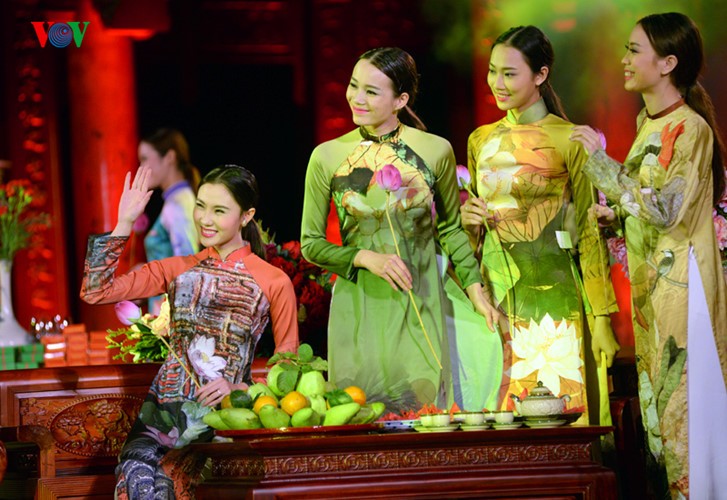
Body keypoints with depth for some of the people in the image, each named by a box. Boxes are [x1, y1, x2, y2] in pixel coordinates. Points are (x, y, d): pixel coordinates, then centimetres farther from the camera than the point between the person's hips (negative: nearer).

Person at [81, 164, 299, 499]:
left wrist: (238, 388, -9)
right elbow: (95, 292, 6)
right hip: (166, 407, 2)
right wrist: (124, 224, 3)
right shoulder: (177, 270, 14)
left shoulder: (275, 283, 6)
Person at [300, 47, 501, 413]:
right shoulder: (327, 157, -3)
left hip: (419, 304, 0)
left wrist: (474, 287, 3)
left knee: (424, 405, -2)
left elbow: (450, 228, 12)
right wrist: (366, 258, -11)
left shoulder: (436, 152, -2)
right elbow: (311, 244, 3)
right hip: (358, 306, 0)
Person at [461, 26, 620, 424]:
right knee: (504, 412, 4)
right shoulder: (481, 141, 12)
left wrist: (601, 318, -8)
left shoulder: (568, 140, -5)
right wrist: (467, 220, -2)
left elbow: (589, 232, -5)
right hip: (496, 294, 5)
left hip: (551, 293, -5)